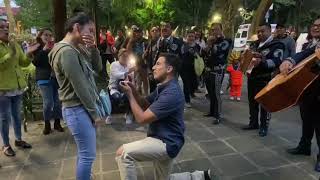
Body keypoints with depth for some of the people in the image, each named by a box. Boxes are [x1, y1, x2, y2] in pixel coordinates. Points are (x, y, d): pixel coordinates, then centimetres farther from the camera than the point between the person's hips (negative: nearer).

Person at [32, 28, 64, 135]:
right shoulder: (37, 48, 5)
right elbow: (35, 62, -9)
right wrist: (44, 50, -14)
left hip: (57, 77, 2)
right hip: (44, 78, -2)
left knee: (58, 102, 1)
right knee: (48, 102, -5)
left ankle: (57, 123, 16)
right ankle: (47, 124, 13)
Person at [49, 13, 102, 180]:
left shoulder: (79, 48, 8)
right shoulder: (66, 51, -21)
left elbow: (97, 67, 10)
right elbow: (80, 87, -21)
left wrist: (93, 47, -7)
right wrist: (94, 112, -13)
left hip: (84, 107, 10)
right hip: (77, 109, -10)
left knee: (84, 152, 22)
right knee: (88, 155, 0)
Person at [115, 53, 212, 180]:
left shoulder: (171, 93, -27)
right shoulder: (164, 87, 8)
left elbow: (142, 118, -26)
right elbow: (145, 104, 10)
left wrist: (129, 95, -16)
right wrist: (133, 91, -8)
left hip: (167, 143, -10)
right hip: (164, 141, 10)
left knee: (123, 153, -15)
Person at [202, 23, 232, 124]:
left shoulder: (225, 41, -5)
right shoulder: (211, 41, 17)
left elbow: (217, 52, -22)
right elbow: (203, 54, 9)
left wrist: (213, 43, -8)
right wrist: (208, 44, -3)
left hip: (217, 71, -7)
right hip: (208, 71, 7)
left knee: (216, 94, -9)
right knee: (210, 93, 14)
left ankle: (218, 116, -2)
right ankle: (212, 111, 27)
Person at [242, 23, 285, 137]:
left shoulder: (276, 45, -5)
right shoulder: (255, 44, 15)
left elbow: (276, 61, -21)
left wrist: (261, 62, -37)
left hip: (265, 79, -6)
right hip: (252, 77, 6)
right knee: (252, 101, 13)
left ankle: (264, 126, 15)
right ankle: (253, 123, 27)